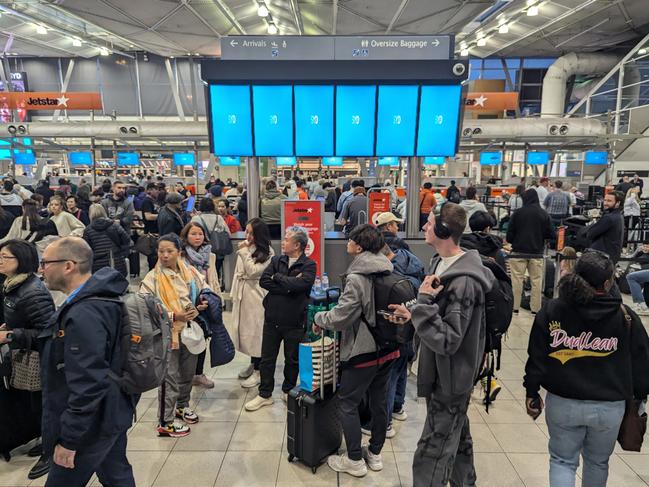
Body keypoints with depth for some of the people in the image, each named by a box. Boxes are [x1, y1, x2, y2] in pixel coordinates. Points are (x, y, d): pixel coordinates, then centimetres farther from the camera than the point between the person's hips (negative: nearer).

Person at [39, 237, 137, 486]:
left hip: (92, 425, -9)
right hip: (112, 413, 9)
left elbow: (88, 385, -29)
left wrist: (69, 440, -20)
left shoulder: (83, 315, -29)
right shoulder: (102, 297, 2)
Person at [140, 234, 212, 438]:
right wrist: (174, 316, -25)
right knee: (170, 378, 3)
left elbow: (205, 289, 14)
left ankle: (182, 406, 44)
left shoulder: (190, 272, -1)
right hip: (167, 335, -5)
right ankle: (166, 422, 19)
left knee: (188, 373, 21)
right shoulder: (151, 279, -14)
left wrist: (203, 303, -7)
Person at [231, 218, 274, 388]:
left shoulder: (267, 252, -11)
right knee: (245, 329, 15)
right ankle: (253, 364, 31)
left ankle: (258, 371, 9)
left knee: (256, 331, -1)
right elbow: (238, 272, 14)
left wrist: (244, 252, -14)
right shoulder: (244, 248, 8)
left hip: (256, 295, -7)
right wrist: (234, 293, 15)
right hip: (241, 294, 7)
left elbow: (253, 271, -17)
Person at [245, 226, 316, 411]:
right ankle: (265, 394, 27)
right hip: (272, 318, 3)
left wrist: (277, 277, -10)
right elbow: (263, 281, -8)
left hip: (294, 321, -3)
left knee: (292, 359, 14)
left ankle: (288, 391, 36)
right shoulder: (276, 260, 5)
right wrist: (288, 285, -17)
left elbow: (300, 284, -24)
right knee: (267, 359, 12)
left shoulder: (309, 265, -7)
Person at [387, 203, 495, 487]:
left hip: (450, 377, -10)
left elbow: (446, 341, -30)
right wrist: (413, 314, 2)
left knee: (431, 457, 3)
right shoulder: (443, 263, 1)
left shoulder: (463, 281, -29)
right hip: (446, 373, 10)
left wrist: (423, 301, -29)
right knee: (457, 437, 27)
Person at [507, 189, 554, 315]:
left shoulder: (518, 213, -6)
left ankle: (514, 308, 6)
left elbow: (509, 234, -5)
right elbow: (551, 234, 1)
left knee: (517, 280, 4)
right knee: (536, 281, 9)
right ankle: (535, 309, 12)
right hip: (537, 253, 2)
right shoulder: (544, 214, -1)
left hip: (518, 252, -1)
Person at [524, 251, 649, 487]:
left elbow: (537, 357, -6)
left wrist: (532, 392, 5)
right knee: (598, 461, 24)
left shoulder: (552, 311, -9)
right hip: (609, 406, 1)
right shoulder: (626, 317, -9)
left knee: (562, 460, 15)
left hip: (563, 402, -1)